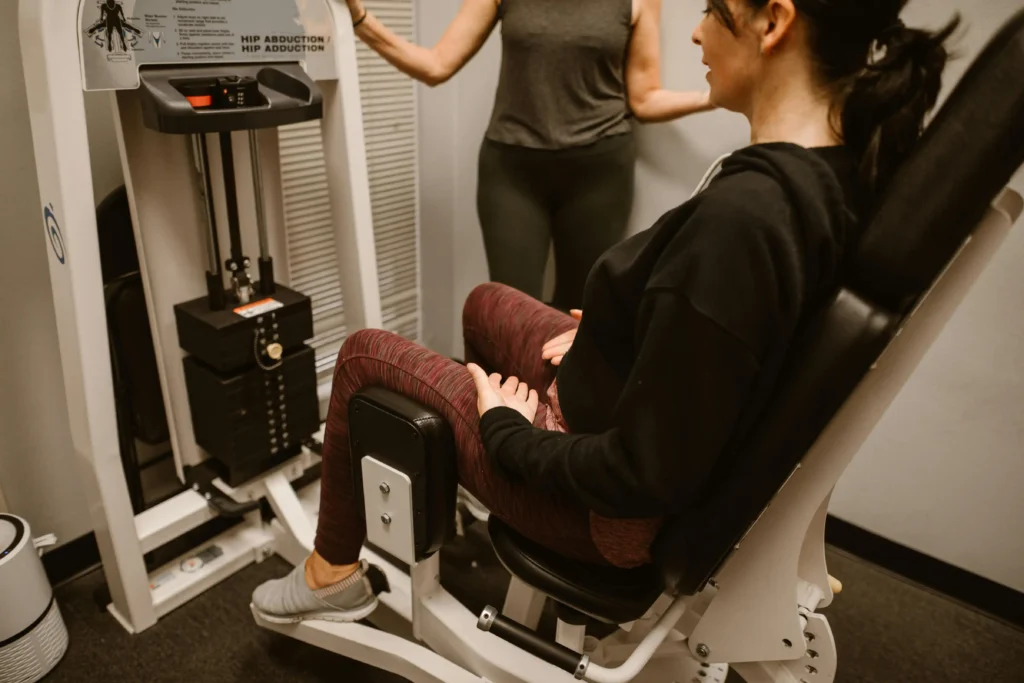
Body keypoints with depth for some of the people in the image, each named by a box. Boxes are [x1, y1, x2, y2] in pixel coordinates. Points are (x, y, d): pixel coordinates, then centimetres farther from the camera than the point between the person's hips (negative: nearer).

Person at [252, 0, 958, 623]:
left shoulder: (742, 214, -36)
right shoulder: (842, 167, -7)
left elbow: (646, 476, -29)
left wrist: (508, 433, -14)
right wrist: (603, 333, 5)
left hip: (609, 505, -8)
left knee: (365, 354, 8)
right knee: (486, 303, 25)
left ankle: (334, 574, 32)